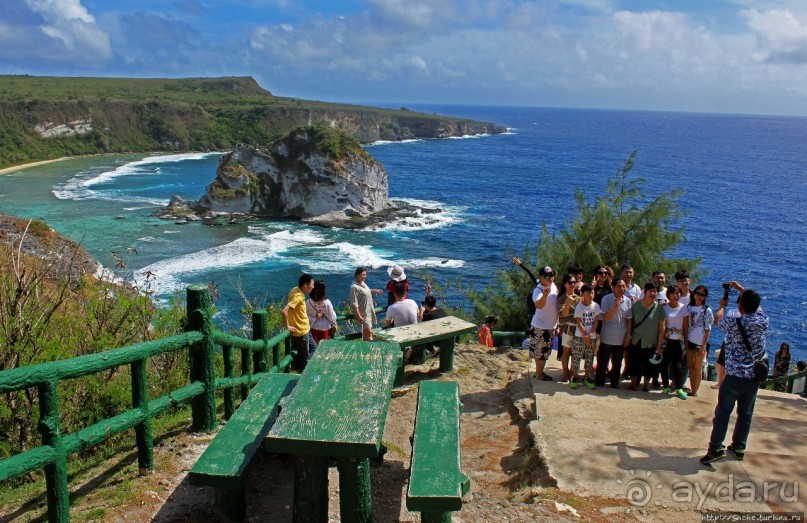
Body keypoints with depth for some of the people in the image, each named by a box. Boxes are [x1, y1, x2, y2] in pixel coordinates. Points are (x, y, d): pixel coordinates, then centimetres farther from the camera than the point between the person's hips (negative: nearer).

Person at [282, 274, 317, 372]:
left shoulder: (296, 290, -1)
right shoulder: (298, 297, -27)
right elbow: (284, 311, -37)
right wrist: (287, 326, -23)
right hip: (301, 331, -9)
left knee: (313, 348, 23)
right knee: (305, 357, 4)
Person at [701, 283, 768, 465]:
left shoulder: (734, 323, -15)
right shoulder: (763, 320, -4)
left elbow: (717, 319, 7)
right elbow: (756, 304, 19)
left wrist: (722, 305, 26)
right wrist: (741, 289, 29)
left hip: (735, 376, -4)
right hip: (754, 377, 5)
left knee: (723, 412, 1)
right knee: (745, 413, 15)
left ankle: (716, 448, -1)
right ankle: (739, 447, 25)